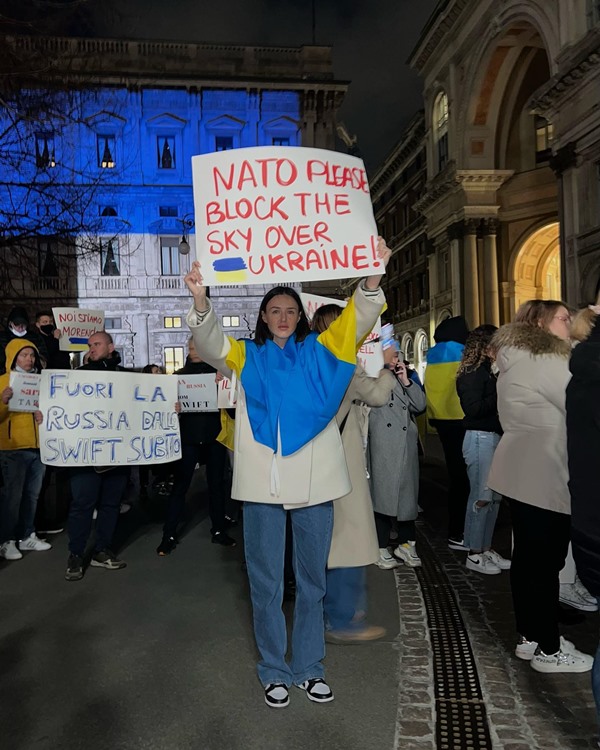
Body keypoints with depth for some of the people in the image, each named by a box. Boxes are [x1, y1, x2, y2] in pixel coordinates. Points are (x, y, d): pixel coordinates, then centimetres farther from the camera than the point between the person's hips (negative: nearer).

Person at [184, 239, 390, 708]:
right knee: (266, 584, 10)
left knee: (312, 581, 14)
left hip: (315, 480, 1)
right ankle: (274, 671, 27)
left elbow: (358, 320, -2)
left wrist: (372, 278, -20)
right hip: (263, 482, -1)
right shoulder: (247, 357, 8)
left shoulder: (320, 351, 9)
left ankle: (309, 668, 31)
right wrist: (201, 300, -27)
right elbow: (210, 343, -8)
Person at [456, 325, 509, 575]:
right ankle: (474, 555, 7)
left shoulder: (485, 371, 15)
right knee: (482, 496, -3)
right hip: (480, 438, -9)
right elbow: (474, 408, -20)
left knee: (494, 496, 11)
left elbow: (490, 403, 15)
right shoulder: (472, 373, -11)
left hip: (493, 437, 9)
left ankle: (486, 549, 21)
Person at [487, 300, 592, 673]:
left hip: (523, 471, 10)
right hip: (544, 476, -10)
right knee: (546, 562, 0)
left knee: (527, 555, 15)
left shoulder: (516, 359, 16)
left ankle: (530, 636, 26)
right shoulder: (547, 362, -15)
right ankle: (549, 650, 12)